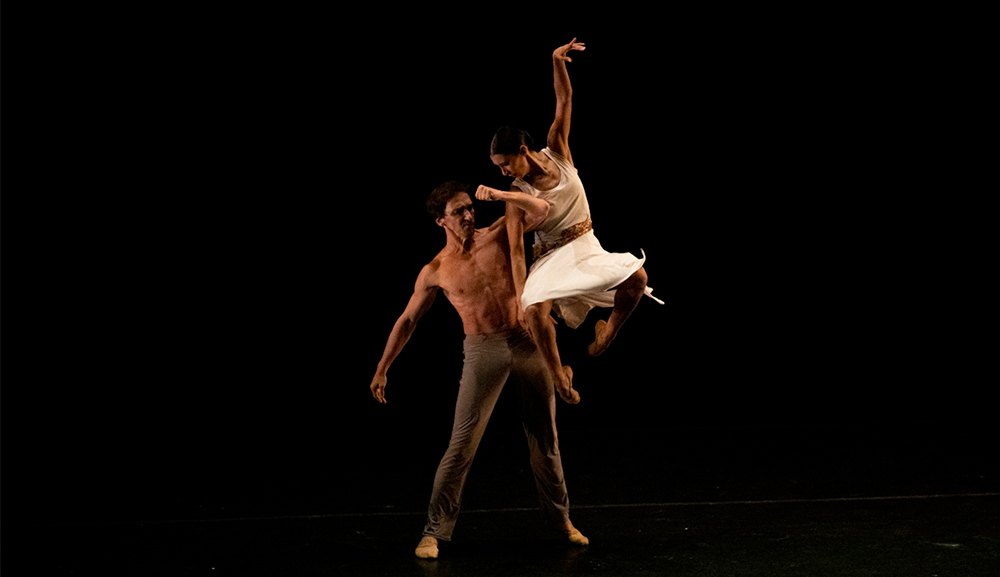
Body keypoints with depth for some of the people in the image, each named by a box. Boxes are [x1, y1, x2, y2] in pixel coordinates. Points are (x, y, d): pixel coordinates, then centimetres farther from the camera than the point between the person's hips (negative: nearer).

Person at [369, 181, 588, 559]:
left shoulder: (497, 235, 4)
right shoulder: (434, 272, 0)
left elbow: (540, 210, -4)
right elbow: (407, 320, 8)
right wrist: (382, 369, 8)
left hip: (527, 343, 2)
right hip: (483, 351, -2)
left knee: (545, 438, 11)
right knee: (462, 445, -9)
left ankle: (560, 518, 27)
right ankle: (434, 531, 0)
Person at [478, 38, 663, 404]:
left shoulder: (556, 151, -3)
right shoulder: (516, 194, -10)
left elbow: (564, 100, -4)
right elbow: (516, 250, -14)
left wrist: (557, 62, -17)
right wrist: (521, 295, -22)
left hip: (587, 248, 2)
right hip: (551, 258, -2)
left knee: (637, 276, -25)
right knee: (535, 310, -30)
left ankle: (608, 332, 0)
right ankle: (558, 376, -8)